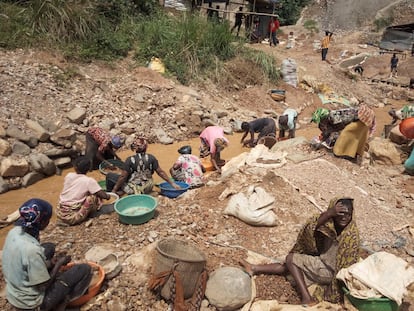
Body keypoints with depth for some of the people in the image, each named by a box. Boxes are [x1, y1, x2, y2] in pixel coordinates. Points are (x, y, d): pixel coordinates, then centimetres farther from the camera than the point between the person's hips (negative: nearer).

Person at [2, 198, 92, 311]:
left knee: (49, 247, 20)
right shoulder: (32, 249, -34)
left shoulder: (14, 232, -9)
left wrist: (51, 262, 2)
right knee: (85, 269, -8)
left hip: (12, 295, 8)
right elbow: (44, 285, -21)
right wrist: (59, 264, -7)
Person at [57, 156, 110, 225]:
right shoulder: (89, 181, -12)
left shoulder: (68, 175, 1)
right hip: (72, 218, -5)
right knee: (94, 196, -3)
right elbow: (103, 195, -12)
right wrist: (107, 196, 12)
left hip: (59, 213, 6)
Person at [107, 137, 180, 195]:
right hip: (147, 189, 4)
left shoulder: (130, 160, -20)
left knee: (109, 175, 10)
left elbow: (123, 176, -17)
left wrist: (115, 189, -5)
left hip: (133, 189, -4)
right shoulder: (151, 158, -11)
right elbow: (160, 172, -9)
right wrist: (172, 183, -1)